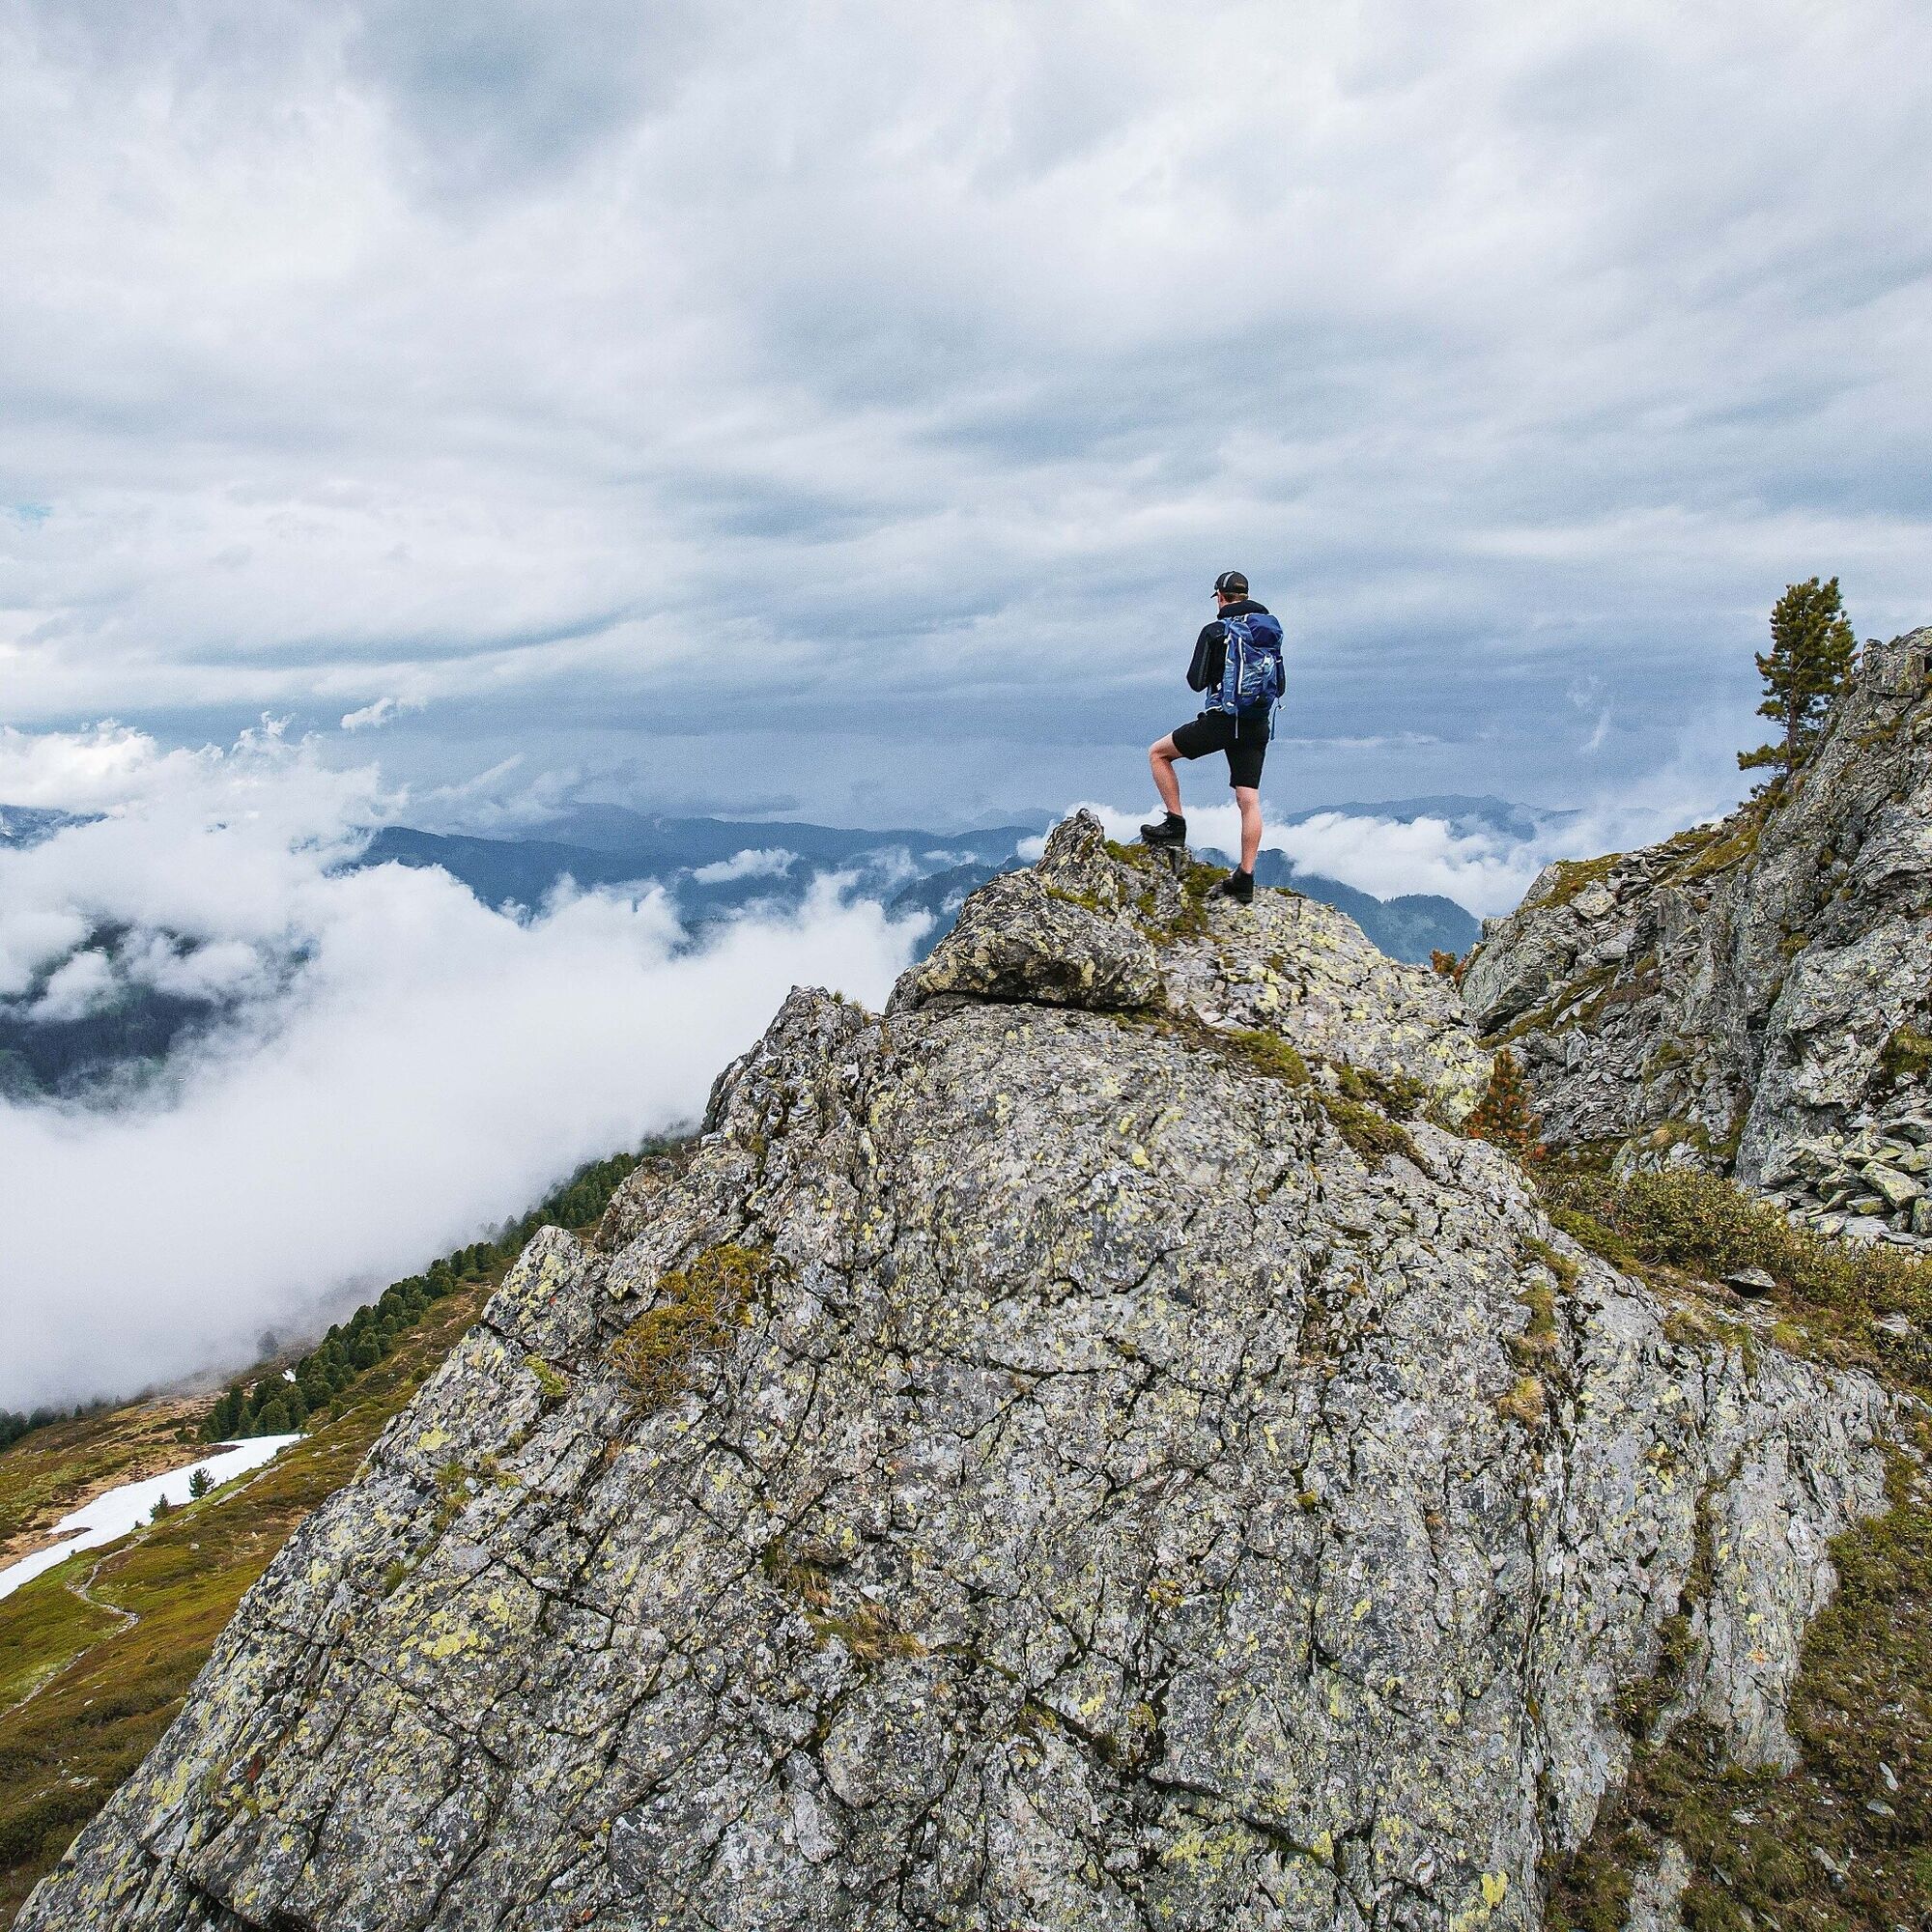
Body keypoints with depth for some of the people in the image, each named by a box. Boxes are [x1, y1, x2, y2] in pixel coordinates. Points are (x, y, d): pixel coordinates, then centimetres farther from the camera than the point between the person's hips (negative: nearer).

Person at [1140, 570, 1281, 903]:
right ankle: (1245, 879, 1)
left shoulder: (1214, 630, -5)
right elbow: (1278, 686, 15)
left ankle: (1175, 824, 6)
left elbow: (1196, 682, -4)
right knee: (1249, 801, 3)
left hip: (1222, 719, -5)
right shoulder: (1271, 628, 12)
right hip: (1258, 725, 5)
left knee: (1158, 753, 12)